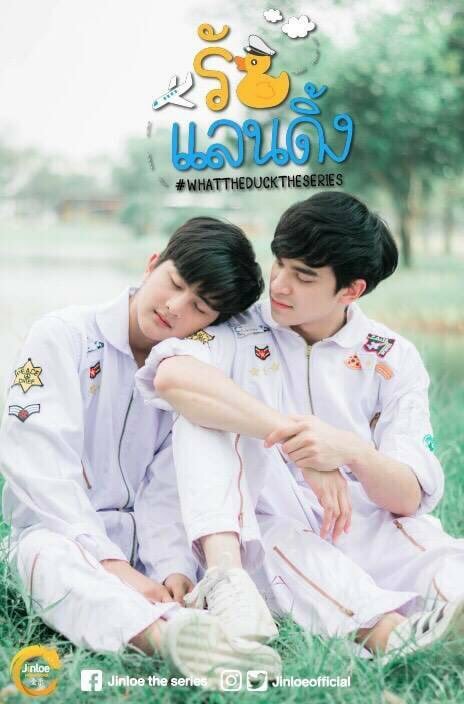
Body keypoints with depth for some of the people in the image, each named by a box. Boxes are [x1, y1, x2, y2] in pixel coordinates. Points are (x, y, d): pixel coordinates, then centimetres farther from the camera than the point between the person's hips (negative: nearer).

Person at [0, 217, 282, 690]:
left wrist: (173, 567, -23)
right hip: (61, 530, -4)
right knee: (54, 559, -37)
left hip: (145, 540, 4)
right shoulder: (65, 336, -6)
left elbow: (169, 483, -5)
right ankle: (166, 637, -62)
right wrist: (110, 563, -26)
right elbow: (40, 461, -17)